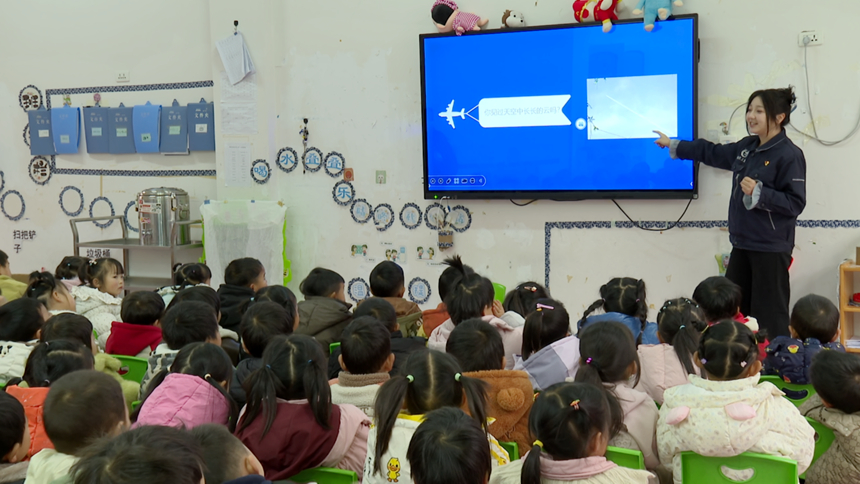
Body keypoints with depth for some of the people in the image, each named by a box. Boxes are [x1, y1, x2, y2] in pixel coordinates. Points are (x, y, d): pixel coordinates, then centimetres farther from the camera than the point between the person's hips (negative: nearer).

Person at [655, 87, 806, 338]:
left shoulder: (790, 155, -14)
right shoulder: (747, 147, 9)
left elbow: (796, 203, -17)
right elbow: (713, 153, 24)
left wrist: (758, 193, -27)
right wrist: (673, 145, 28)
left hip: (771, 248, -8)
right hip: (742, 243, 8)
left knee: (770, 316, -2)